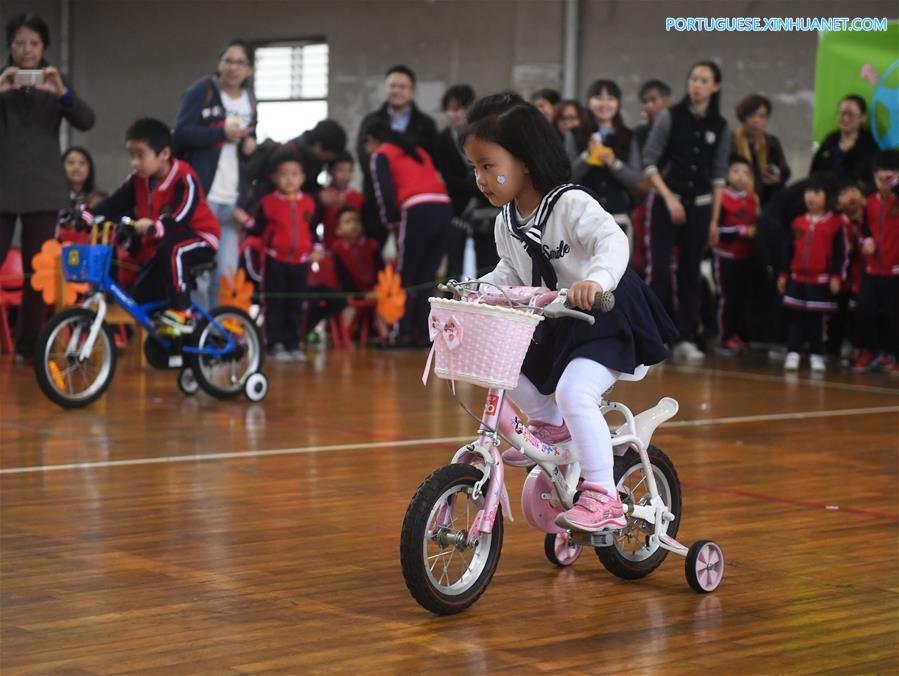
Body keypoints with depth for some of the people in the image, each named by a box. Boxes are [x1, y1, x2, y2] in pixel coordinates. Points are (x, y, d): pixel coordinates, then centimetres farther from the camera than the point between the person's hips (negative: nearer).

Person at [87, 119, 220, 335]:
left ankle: (181, 313, -28)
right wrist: (86, 216, -23)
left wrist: (154, 227, -53)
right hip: (158, 246, 7)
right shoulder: (138, 180, -1)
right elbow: (113, 205, -6)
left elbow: (182, 216, -35)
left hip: (198, 238, -7)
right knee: (141, 297, -2)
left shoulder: (185, 179, -22)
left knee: (171, 250, -38)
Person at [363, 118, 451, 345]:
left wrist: (391, 222, 12)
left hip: (418, 212, -6)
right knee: (427, 277, 12)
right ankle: (424, 333, 9)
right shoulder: (417, 151, 31)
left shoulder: (380, 156, 11)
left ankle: (403, 333, 2)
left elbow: (385, 193, -2)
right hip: (444, 208, 6)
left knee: (406, 276, 5)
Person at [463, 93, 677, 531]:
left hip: (609, 319, -8)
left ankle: (602, 498, -20)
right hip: (558, 325, 9)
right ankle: (550, 424, 27)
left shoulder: (571, 205, -22)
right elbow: (509, 274, 15)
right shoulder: (507, 221, 2)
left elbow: (613, 241, -38)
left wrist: (595, 279, -57)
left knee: (573, 392, -26)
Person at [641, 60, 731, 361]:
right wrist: (670, 198, -12)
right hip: (666, 202, -3)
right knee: (659, 270, -11)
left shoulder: (720, 127, 5)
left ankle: (685, 339, 11)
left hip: (700, 206, 3)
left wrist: (715, 218, 5)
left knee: (690, 273, 6)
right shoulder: (670, 117, -4)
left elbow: (718, 176, 9)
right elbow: (649, 163, -5)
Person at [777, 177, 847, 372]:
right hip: (797, 278, 4)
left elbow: (840, 253, -6)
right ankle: (792, 353, 6)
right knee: (795, 317, 3)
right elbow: (788, 251, 11)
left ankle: (816, 355, 12)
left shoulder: (836, 223, -5)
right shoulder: (798, 222, 7)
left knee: (815, 319, 3)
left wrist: (836, 277, -10)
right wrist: (783, 274, 10)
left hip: (821, 281, -4)